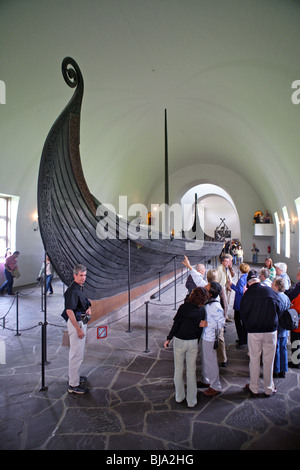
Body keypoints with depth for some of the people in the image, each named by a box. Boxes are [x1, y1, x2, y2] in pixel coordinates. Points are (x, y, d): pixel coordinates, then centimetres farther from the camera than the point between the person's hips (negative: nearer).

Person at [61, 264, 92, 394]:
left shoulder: (80, 288, 9)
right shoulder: (72, 290, -21)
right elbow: (69, 311, -26)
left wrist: (88, 308, 4)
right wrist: (78, 329, -25)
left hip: (81, 322, 10)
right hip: (76, 323, -10)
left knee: (76, 353, 22)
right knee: (77, 354, -2)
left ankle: (74, 377, 38)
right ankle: (73, 385, 9)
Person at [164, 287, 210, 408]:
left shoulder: (183, 307, -14)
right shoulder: (202, 311, -7)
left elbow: (176, 324, -12)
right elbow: (200, 329, 1)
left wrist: (168, 338, -3)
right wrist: (196, 342, 14)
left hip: (179, 341, -1)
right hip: (193, 343, 2)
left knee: (178, 369, 15)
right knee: (191, 371, 13)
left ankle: (179, 397, 28)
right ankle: (191, 401, 21)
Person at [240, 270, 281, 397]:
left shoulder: (247, 295, -8)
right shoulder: (270, 291, -6)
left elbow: (243, 315, -2)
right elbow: (278, 309, 6)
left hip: (254, 332, -1)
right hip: (271, 330, 1)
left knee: (254, 360, 11)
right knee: (269, 361, 12)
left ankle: (254, 388, 22)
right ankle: (269, 389, 25)